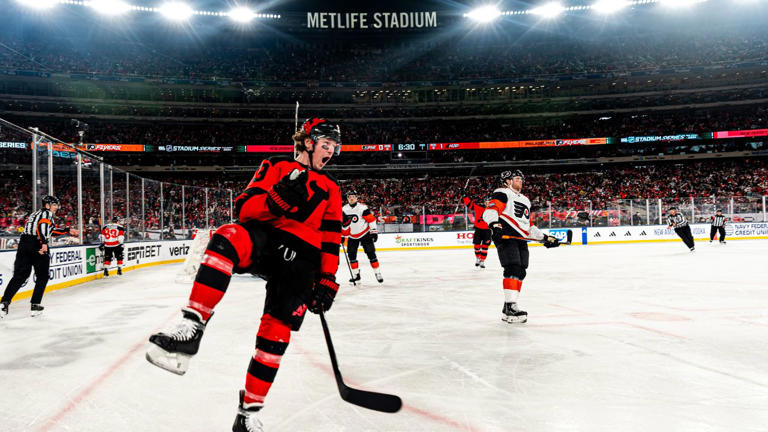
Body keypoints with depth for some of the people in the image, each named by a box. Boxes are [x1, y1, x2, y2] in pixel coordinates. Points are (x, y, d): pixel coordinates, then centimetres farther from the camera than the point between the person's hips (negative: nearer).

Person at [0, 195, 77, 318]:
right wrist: (44, 243, -26)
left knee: (19, 276, 5)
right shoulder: (47, 213, 1)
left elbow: (51, 231, 33)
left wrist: (67, 231, 37)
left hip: (23, 244, 7)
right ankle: (35, 306, 4)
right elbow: (42, 225, -19)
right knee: (42, 277, 6)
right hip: (37, 245, -7)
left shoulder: (35, 214, 29)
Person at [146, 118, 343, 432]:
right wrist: (277, 198, -18)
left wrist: (327, 280, 6)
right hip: (262, 239, -2)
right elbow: (243, 207, 1)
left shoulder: (330, 189, 23)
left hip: (300, 258, 2)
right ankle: (191, 329, -41)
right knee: (228, 240, -37)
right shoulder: (276, 167, 14)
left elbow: (331, 239, 17)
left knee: (276, 333, -8)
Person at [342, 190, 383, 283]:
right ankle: (356, 274, 11)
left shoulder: (362, 207, -15)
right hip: (352, 236, 4)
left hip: (365, 234, -4)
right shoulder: (344, 209, -1)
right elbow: (344, 224, 6)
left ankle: (378, 273, -1)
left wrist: (373, 231, -16)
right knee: (351, 254, -1)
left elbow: (371, 219, -13)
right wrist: (342, 235, 4)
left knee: (371, 253, -8)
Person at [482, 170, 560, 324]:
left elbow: (529, 225, 33)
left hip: (520, 239, 8)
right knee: (513, 269, -19)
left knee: (520, 273, 3)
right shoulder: (502, 193, 4)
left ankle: (508, 310, 8)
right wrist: (494, 224, -32)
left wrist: (545, 238, 25)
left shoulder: (525, 200, 32)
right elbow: (490, 210, -13)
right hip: (505, 236, -8)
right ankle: (509, 307, -21)